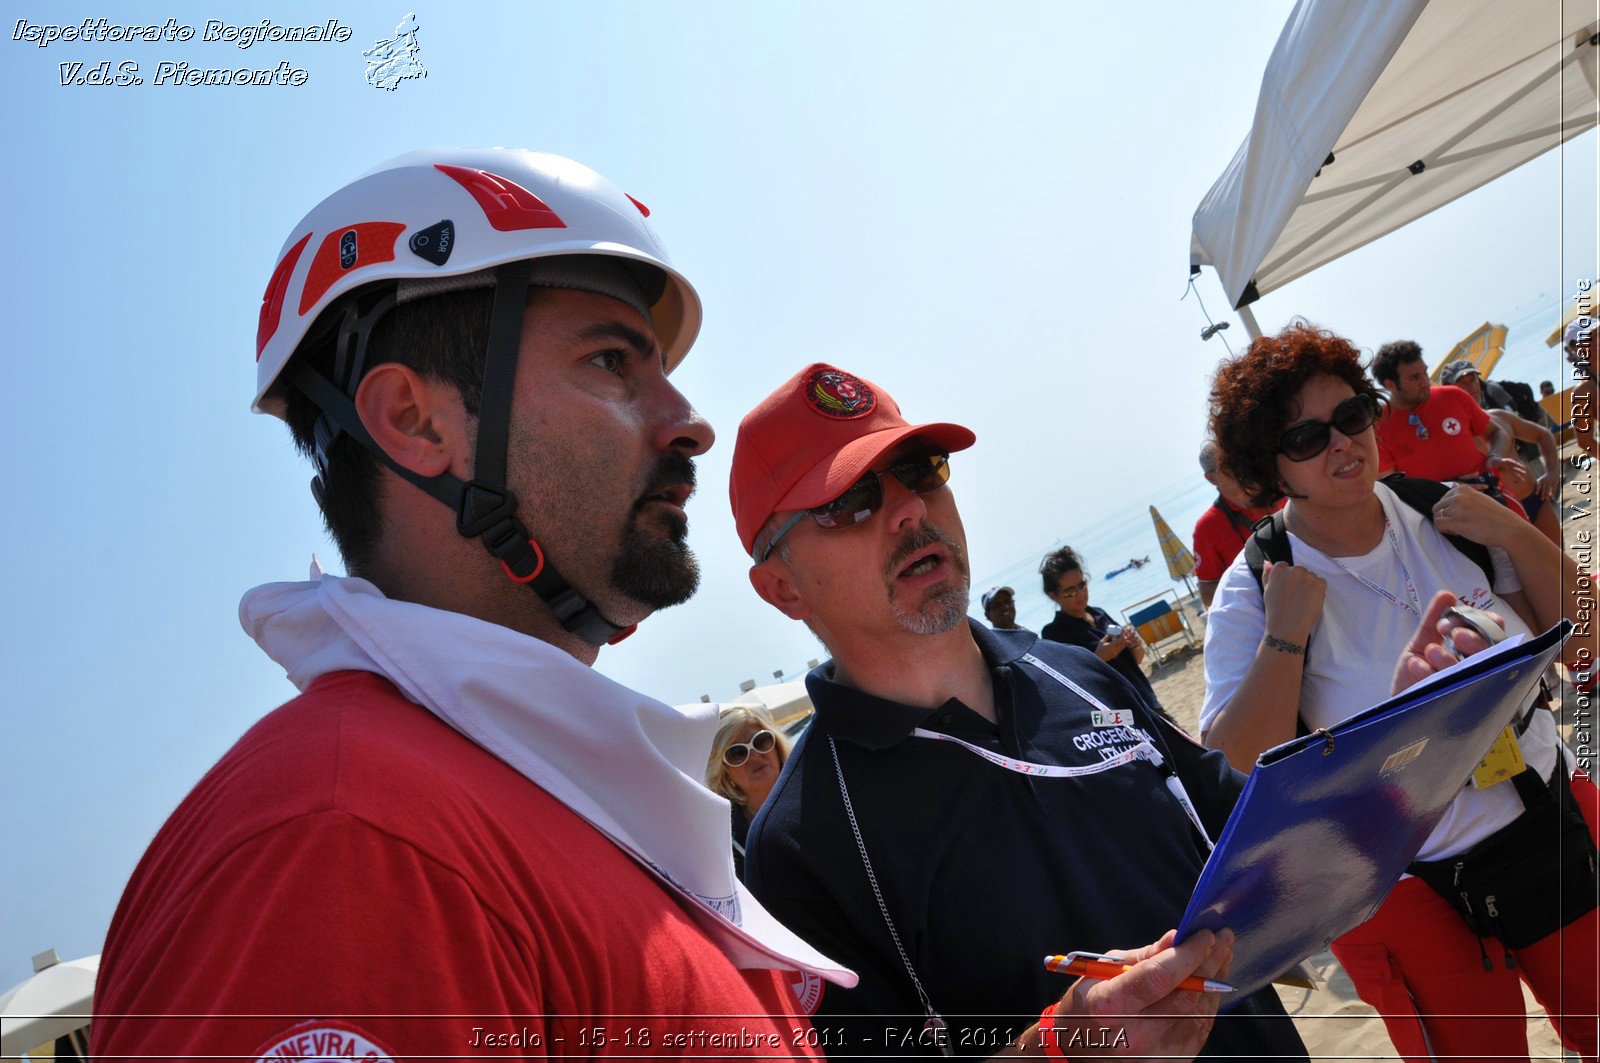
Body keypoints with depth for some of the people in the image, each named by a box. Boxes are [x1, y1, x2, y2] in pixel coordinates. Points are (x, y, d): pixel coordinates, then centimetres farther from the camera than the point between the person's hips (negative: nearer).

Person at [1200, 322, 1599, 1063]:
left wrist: (1514, 535, -14)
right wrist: (1284, 635, -27)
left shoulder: (1441, 513, -7)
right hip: (1411, 892, -3)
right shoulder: (1254, 591, -16)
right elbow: (1231, 775, -21)